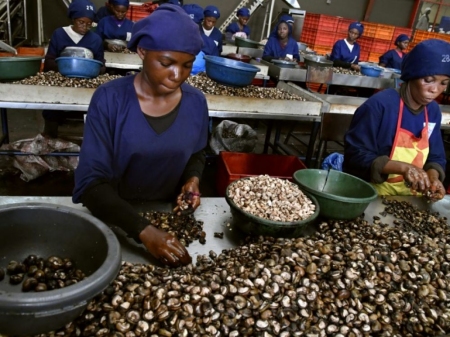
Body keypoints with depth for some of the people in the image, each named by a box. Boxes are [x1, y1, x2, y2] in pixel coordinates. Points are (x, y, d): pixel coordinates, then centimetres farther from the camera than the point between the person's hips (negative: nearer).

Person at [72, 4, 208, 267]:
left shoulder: (196, 102, -6)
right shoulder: (109, 99, -15)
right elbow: (92, 182, -18)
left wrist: (193, 179, -10)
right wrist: (144, 231, -30)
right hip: (113, 219, -1)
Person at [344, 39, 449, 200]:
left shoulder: (433, 111, 2)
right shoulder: (380, 104, -19)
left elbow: (436, 157, 11)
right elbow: (355, 154, -19)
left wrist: (433, 176, -11)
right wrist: (402, 167, -27)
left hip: (410, 197, 6)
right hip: (372, 194, -5)